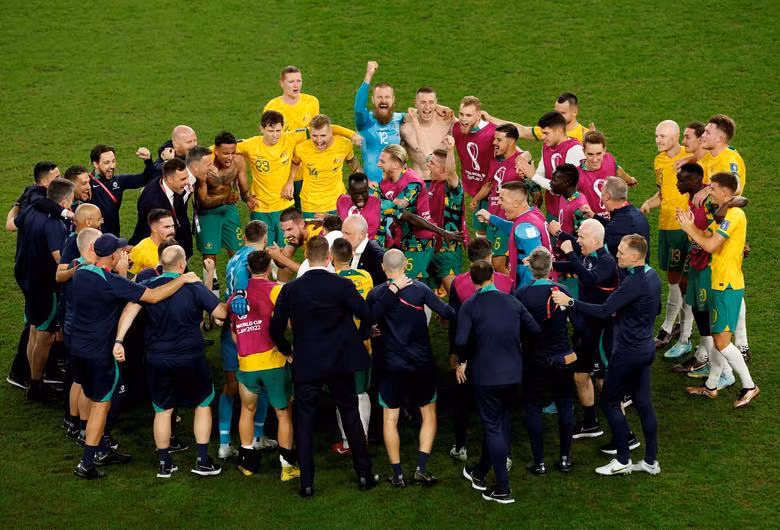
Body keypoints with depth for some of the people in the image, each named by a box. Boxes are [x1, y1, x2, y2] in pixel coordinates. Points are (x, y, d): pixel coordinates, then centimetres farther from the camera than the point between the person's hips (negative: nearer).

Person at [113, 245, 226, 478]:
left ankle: (164, 464, 17)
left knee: (163, 410, 13)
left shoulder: (148, 287, -3)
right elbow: (222, 313, -7)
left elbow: (130, 310, -16)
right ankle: (203, 461, 12)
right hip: (190, 359, -2)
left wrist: (119, 340, -19)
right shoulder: (195, 288, -9)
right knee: (203, 404, 15)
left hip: (157, 360, 2)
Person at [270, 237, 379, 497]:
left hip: (306, 364, 0)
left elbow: (276, 327, -2)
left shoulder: (290, 289, -5)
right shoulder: (342, 285, -10)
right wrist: (360, 337, 4)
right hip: (340, 362, 0)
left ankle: (306, 483, 7)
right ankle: (364, 474, 18)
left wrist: (287, 349, 15)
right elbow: (367, 315, -16)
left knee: (304, 421, 8)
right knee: (351, 416, 13)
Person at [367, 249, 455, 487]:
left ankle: (398, 474, 8)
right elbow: (446, 313, -13)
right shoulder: (419, 289, -9)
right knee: (429, 414, 14)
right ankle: (422, 468, 2)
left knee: (390, 418, 10)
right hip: (422, 363, 0)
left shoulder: (376, 294, -6)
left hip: (393, 365, 0)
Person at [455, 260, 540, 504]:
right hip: (513, 373, 4)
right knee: (501, 422, 19)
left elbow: (461, 340, -21)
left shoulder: (469, 306, -10)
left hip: (485, 374, -4)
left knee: (493, 427, 2)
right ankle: (480, 474, 34)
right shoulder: (512, 301, 1)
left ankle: (503, 489, 0)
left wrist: (462, 362, -2)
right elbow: (535, 329, 0)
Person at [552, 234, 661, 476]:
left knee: (610, 401, 4)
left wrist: (570, 302, -25)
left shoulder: (634, 283, -24)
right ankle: (651, 460, 19)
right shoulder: (652, 275, 5)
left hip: (628, 352, -9)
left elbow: (603, 311, -28)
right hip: (646, 348, 9)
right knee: (643, 402, 14)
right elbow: (656, 309, 19)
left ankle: (623, 460, 8)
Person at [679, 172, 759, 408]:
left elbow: (709, 245, -23)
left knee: (721, 340, -8)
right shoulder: (724, 214, 14)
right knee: (718, 337, 16)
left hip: (728, 285, -10)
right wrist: (689, 224, -4)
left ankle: (749, 386, 0)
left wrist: (689, 228, -12)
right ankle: (711, 386, 24)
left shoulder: (734, 215, -19)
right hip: (721, 283, 10)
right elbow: (706, 236, 9)